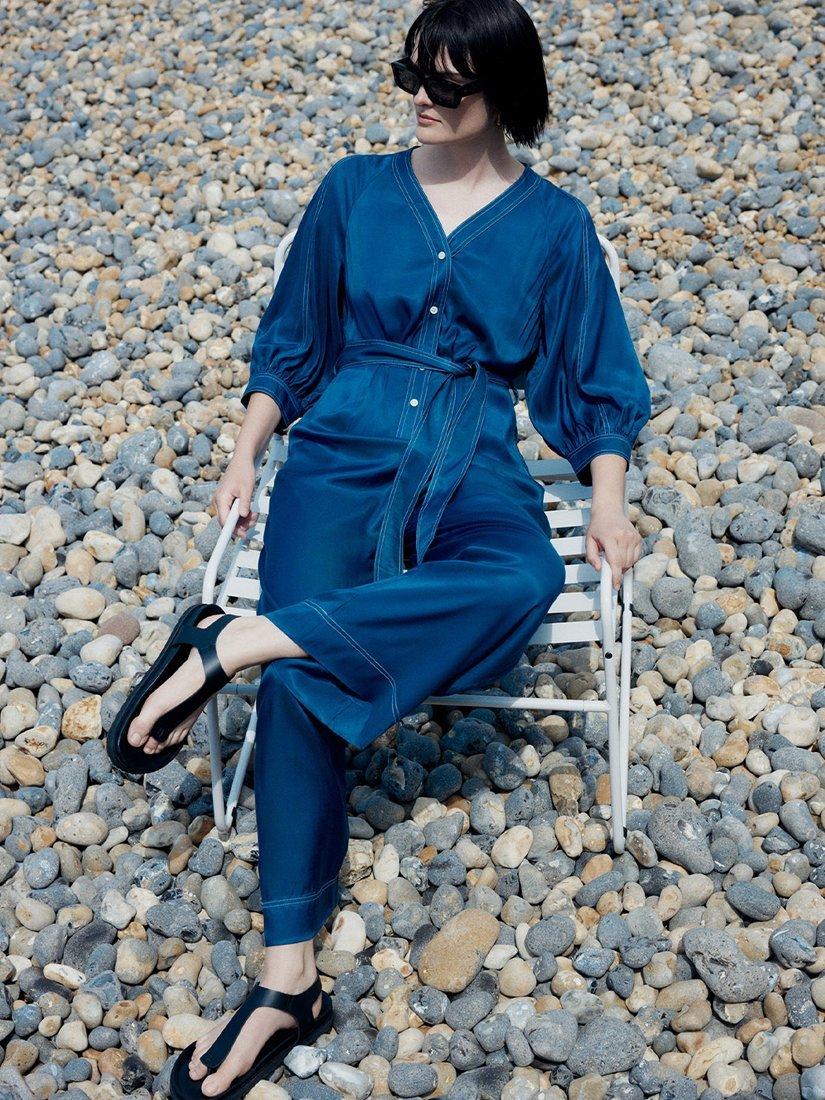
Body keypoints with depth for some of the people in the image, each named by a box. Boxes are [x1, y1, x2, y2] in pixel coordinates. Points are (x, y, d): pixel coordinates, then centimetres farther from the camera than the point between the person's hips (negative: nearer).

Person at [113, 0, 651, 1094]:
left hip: (471, 466, 0)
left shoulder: (554, 223, 9)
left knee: (529, 577, -38)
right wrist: (246, 452, 3)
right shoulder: (354, 190, 12)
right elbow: (293, 339, 16)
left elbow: (590, 377, 11)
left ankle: (242, 636, -35)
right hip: (341, 450, 0)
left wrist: (608, 500, -5)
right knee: (299, 679, -26)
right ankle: (287, 978, -22)